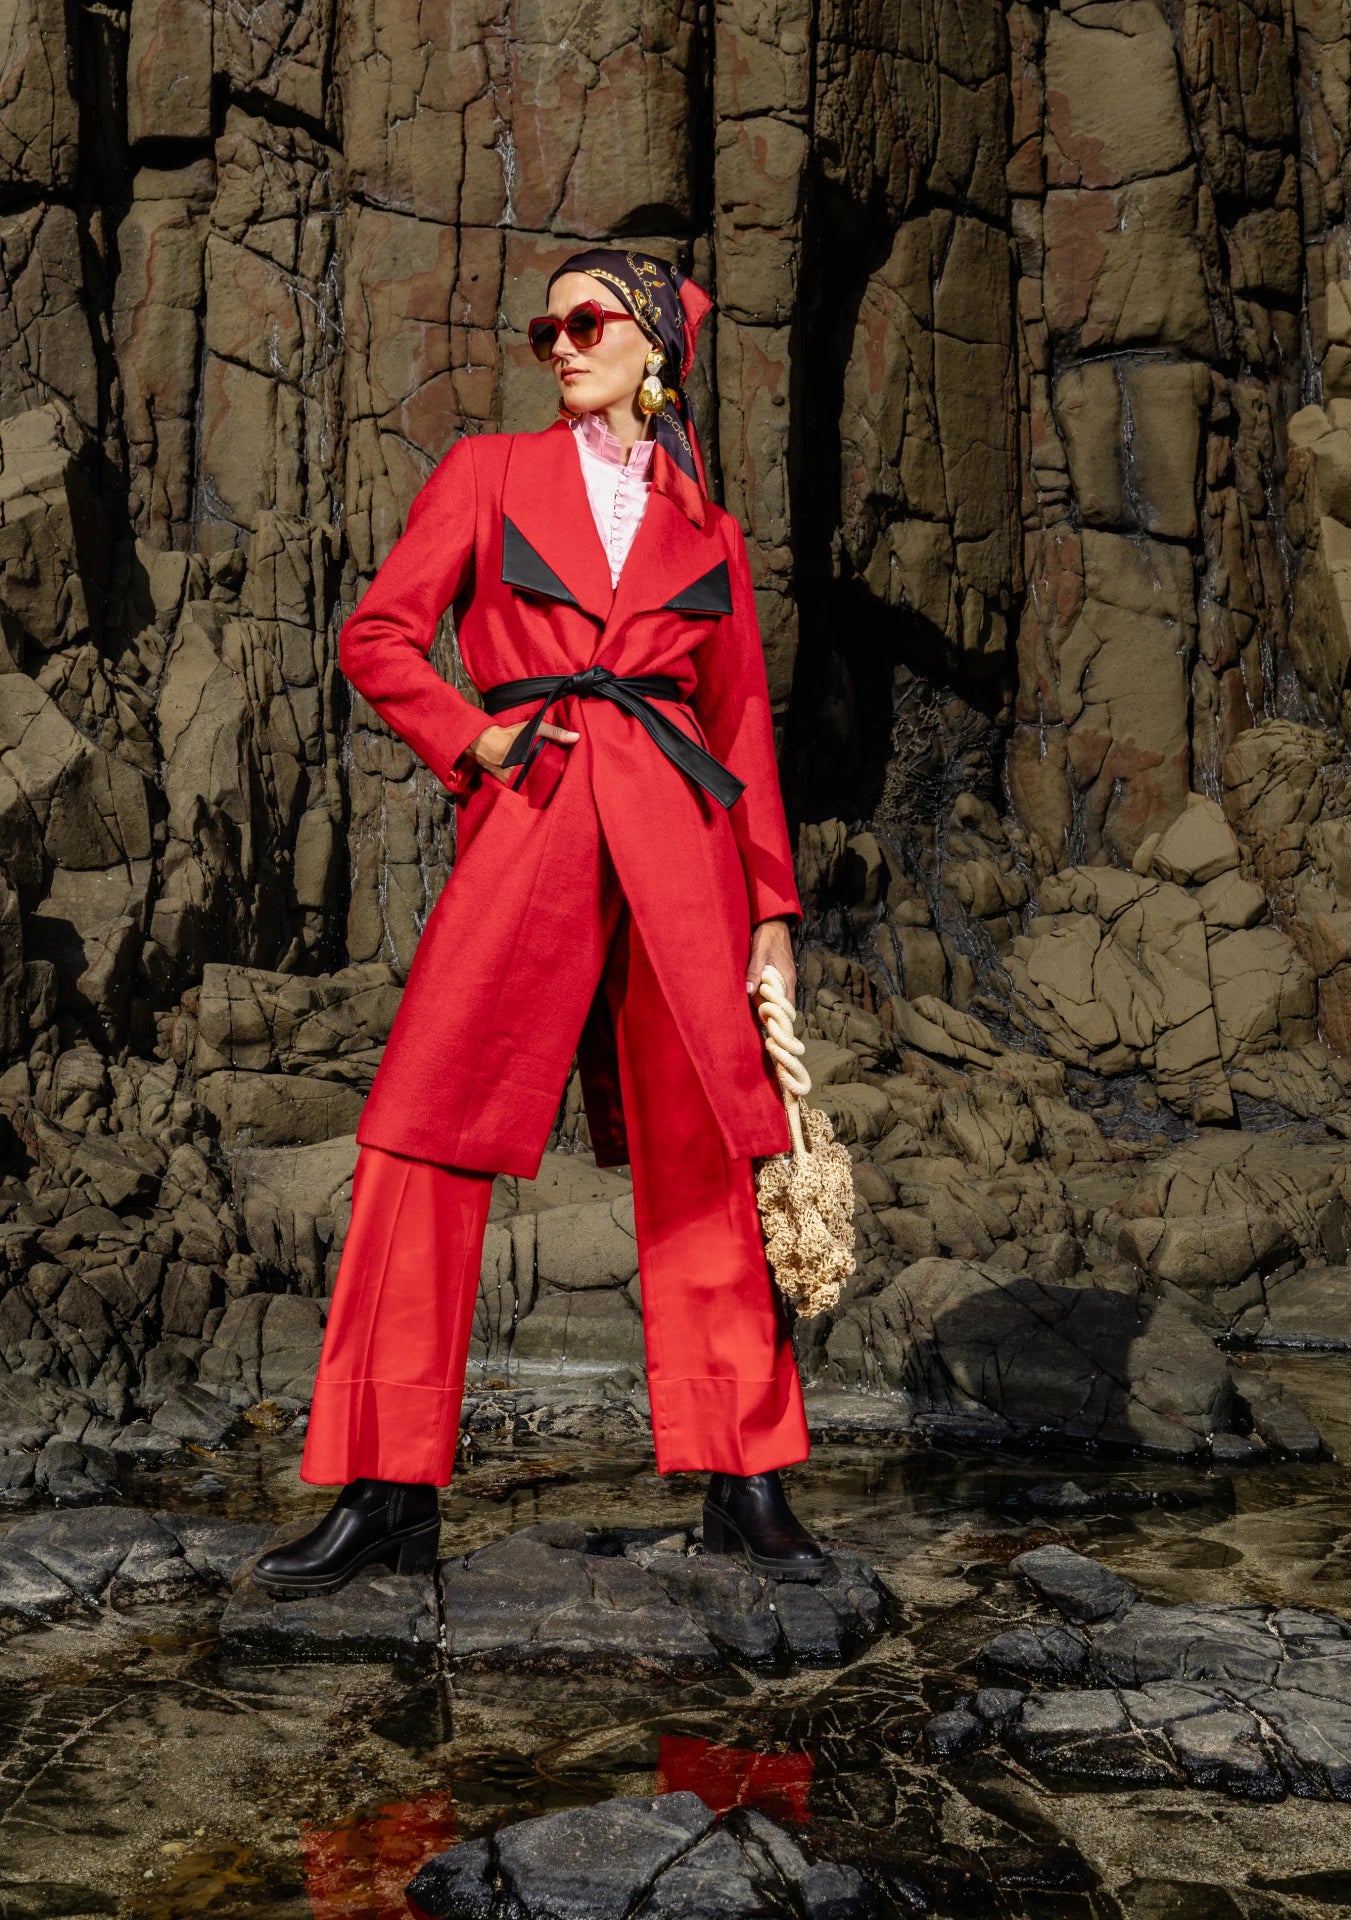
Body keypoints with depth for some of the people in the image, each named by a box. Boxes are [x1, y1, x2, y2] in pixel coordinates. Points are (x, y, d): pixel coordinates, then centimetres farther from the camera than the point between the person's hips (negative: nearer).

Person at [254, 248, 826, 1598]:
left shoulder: (706, 530, 17)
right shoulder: (492, 473, 14)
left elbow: (744, 721, 17)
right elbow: (378, 637, 10)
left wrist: (772, 905, 10)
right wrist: (474, 738, -5)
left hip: (676, 840, 1)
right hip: (522, 834, -1)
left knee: (704, 1151, -1)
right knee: (423, 1136, -11)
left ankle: (745, 1484, 8)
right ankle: (388, 1489, -5)